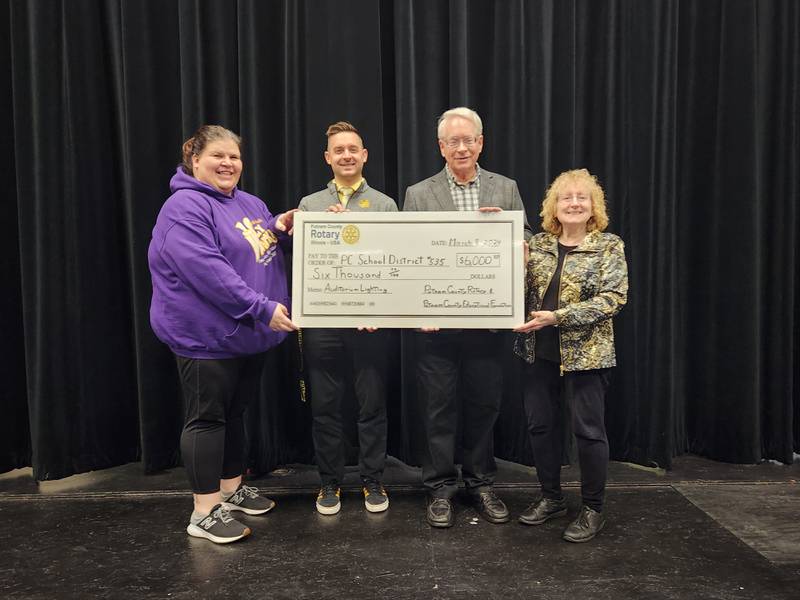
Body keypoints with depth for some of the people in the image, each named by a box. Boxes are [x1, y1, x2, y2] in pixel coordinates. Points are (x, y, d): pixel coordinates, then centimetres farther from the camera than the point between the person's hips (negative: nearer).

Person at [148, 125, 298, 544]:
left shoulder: (249, 204, 14)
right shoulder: (185, 207, -14)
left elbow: (264, 250, 22)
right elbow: (206, 270, -25)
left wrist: (280, 229, -1)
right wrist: (262, 308, -27)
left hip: (247, 334, 9)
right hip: (206, 335, -8)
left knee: (234, 412, 18)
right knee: (208, 418, -1)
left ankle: (231, 489, 33)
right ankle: (205, 512, 10)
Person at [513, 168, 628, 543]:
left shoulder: (609, 246, -3)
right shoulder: (537, 244, 8)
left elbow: (613, 299, -13)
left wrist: (558, 317, -22)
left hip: (586, 353, -4)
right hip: (540, 351, 4)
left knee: (588, 430, 3)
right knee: (541, 425, 11)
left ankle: (593, 510, 21)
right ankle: (551, 498, 30)